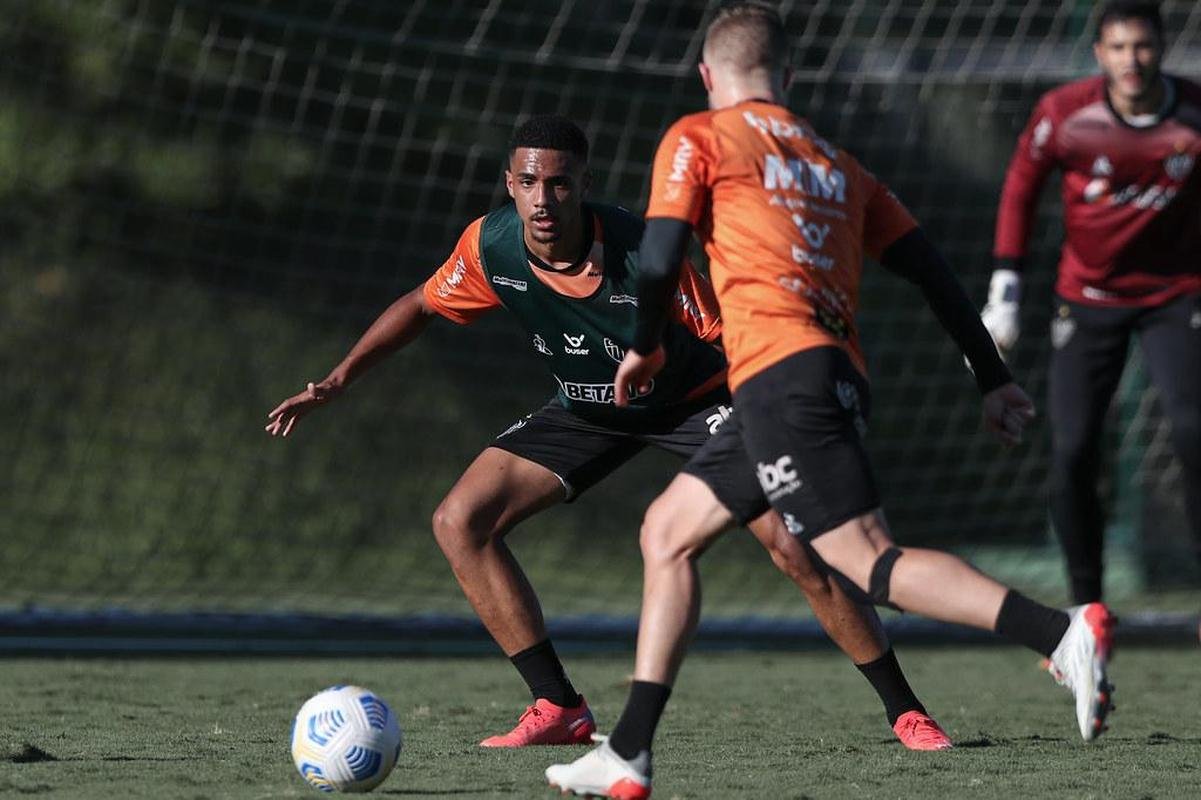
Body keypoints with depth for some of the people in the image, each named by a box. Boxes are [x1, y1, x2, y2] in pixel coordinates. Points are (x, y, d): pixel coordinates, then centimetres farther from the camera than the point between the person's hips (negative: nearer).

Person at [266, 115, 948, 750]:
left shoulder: (645, 253, -33)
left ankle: (907, 712, -8)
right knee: (460, 523, -8)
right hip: (586, 409, 5)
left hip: (694, 398, -5)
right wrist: (338, 380, -4)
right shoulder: (491, 246, -19)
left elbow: (734, 336, -24)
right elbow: (423, 306, 2)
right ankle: (560, 710, -1)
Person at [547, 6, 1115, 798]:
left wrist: (646, 347, 16)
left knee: (871, 560, -16)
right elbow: (929, 266, 18)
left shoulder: (697, 137, 7)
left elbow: (661, 254, -3)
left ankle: (1063, 634, -34)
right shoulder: (835, 162, 24)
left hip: (780, 370, -8)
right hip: (840, 375, 8)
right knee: (668, 531, 17)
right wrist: (994, 378, 20)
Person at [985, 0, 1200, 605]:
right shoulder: (1064, 113, -14)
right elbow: (1021, 187, 1)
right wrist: (1004, 290, -1)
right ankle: (1085, 605, 10)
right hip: (1087, 300, 1)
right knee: (1072, 452, -5)